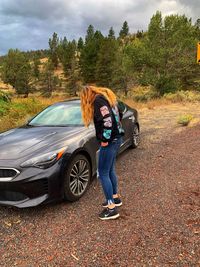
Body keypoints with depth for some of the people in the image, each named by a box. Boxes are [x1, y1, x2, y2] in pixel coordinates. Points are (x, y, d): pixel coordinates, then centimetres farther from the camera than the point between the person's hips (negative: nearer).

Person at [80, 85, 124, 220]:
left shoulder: (98, 100, -13)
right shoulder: (107, 96, 16)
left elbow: (107, 120, -26)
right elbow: (119, 115, 20)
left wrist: (105, 139, -17)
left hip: (110, 140, -10)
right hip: (116, 137, 10)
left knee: (103, 173, -2)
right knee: (110, 170, 21)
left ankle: (112, 208, 4)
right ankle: (115, 198, 35)